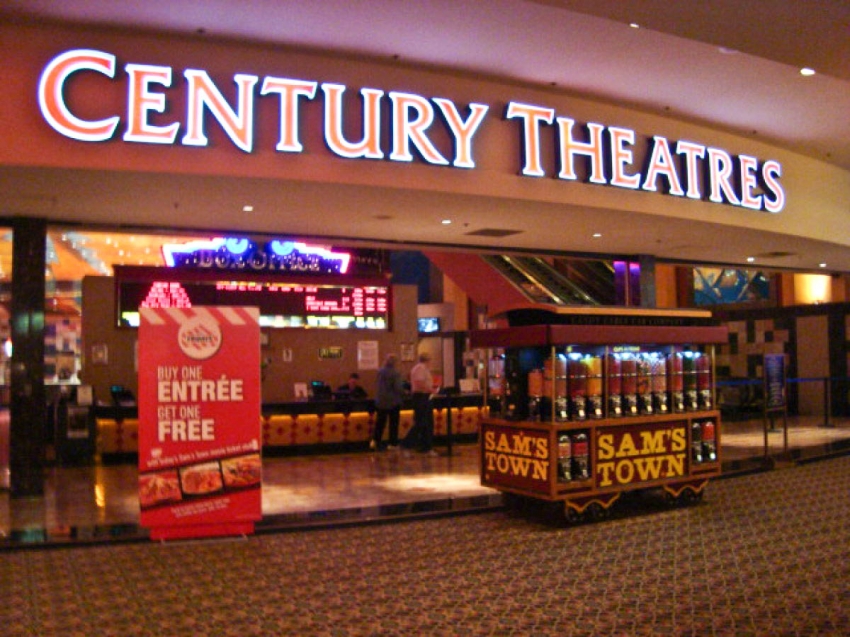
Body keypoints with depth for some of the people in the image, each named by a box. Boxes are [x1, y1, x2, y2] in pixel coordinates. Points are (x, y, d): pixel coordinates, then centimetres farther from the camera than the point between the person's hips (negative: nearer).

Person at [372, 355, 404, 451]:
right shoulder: (395, 373, -16)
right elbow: (398, 388, -17)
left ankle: (375, 440, 2)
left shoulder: (380, 372, -1)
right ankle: (393, 443, 8)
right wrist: (403, 394, 1)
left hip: (380, 401, 4)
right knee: (393, 423, 5)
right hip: (393, 402, -4)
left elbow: (378, 386, 7)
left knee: (380, 422, 12)